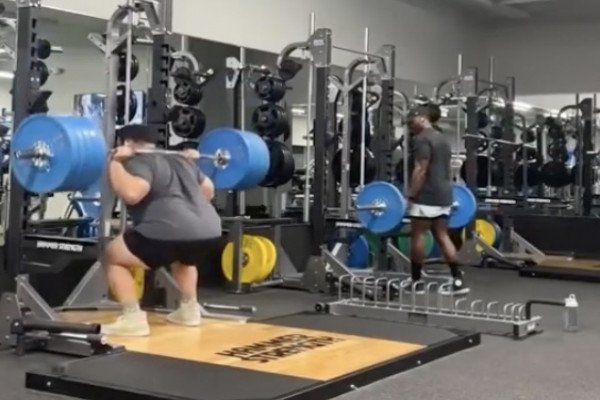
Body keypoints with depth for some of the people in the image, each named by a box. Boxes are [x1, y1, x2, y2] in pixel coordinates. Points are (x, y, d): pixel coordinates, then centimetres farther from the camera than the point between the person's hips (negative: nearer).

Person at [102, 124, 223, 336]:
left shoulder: (140, 163, 3)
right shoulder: (181, 160, 26)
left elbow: (131, 193, -16)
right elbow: (208, 191, 37)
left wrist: (115, 162, -4)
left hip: (173, 233, -8)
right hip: (211, 232, 8)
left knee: (112, 256, 11)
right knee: (182, 256, 40)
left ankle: (133, 319, 3)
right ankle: (189, 310, 34)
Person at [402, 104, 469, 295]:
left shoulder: (422, 139, -11)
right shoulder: (442, 139, 18)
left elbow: (420, 170, -19)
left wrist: (411, 194, -17)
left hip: (427, 196, -9)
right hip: (443, 195, 9)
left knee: (417, 235, 1)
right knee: (442, 236, 8)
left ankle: (416, 280, 8)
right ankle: (458, 280, 3)